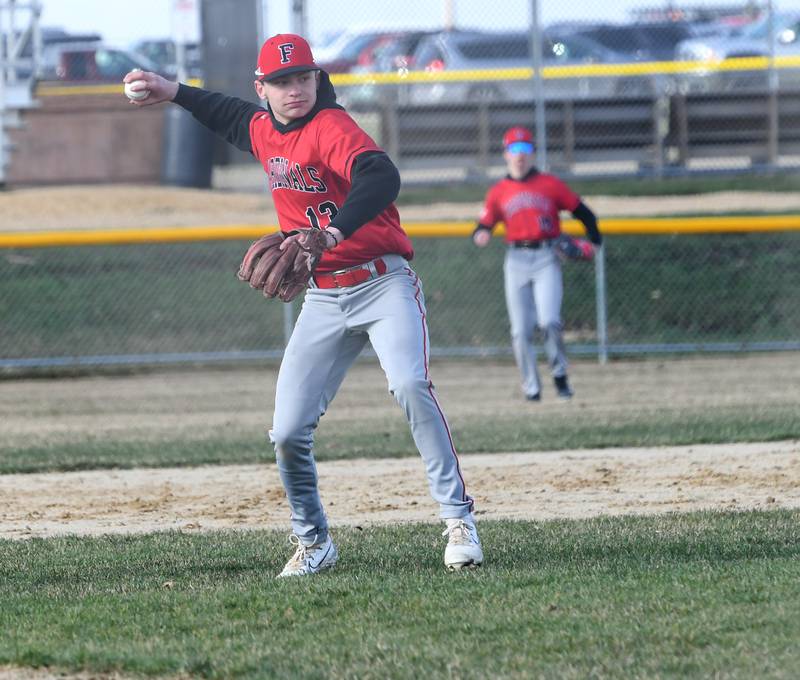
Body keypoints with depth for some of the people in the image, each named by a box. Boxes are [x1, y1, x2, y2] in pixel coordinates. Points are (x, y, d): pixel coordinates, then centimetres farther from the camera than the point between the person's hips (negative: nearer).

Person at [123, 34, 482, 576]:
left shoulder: (331, 129, -17)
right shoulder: (263, 130, 8)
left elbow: (382, 179, -38)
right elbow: (233, 115, 35)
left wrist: (334, 232, -52)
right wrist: (173, 92, 38)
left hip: (384, 283, -7)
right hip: (324, 299, 7)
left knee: (410, 383, -31)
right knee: (289, 433, -1)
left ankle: (459, 520, -25)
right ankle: (314, 544, 18)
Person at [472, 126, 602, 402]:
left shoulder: (550, 184, 6)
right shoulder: (498, 192, 11)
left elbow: (580, 210, 8)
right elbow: (485, 223, 10)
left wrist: (593, 240, -6)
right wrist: (481, 235, -14)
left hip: (546, 258, -2)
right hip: (516, 261, 2)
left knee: (549, 321, -17)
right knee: (521, 330, 0)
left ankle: (560, 375, 4)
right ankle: (531, 387, 10)